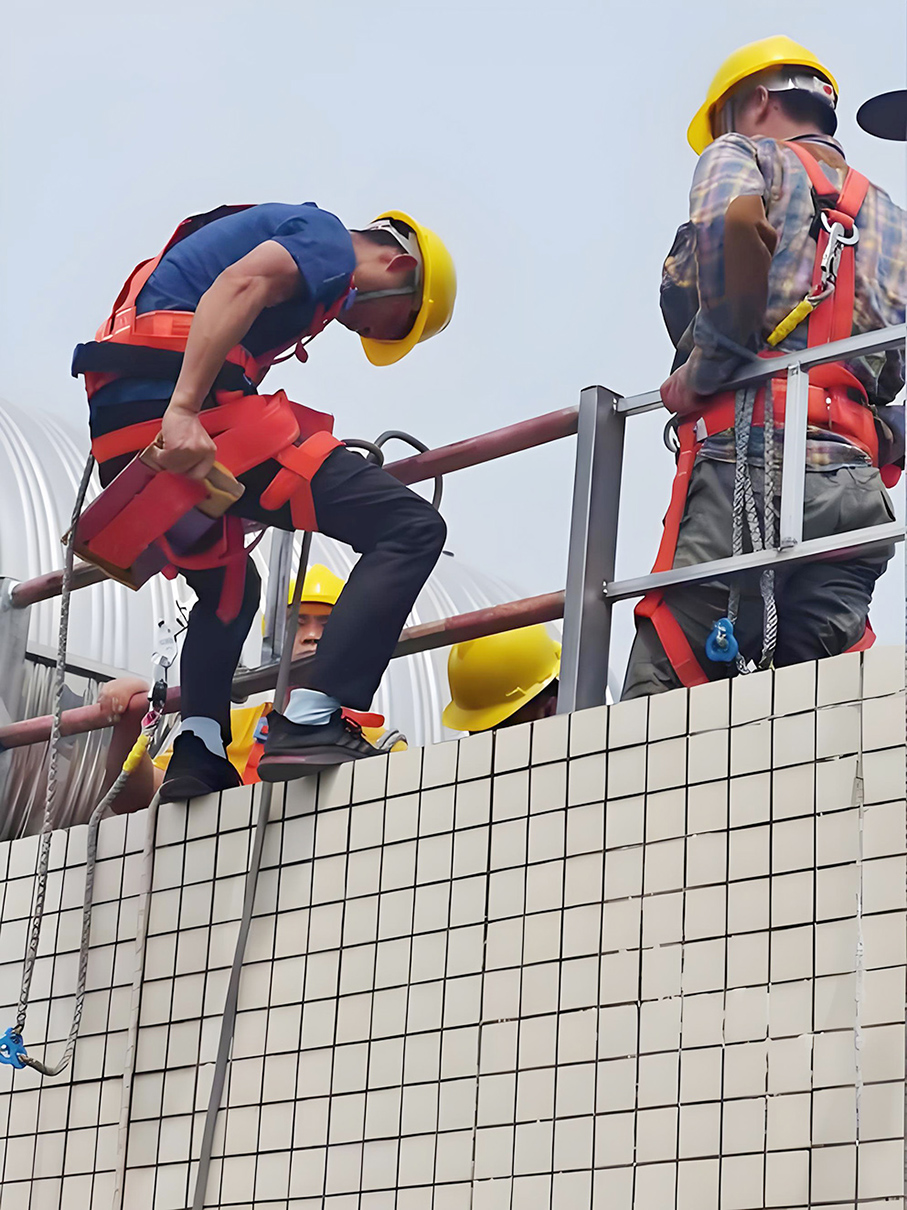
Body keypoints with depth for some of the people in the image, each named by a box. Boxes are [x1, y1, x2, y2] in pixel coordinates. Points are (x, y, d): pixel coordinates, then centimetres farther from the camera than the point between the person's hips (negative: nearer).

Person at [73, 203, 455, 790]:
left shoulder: (277, 227, 33)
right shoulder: (328, 239, 5)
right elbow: (240, 284, -16)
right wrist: (184, 410, -27)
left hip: (118, 429, 10)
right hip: (184, 412, -10)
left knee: (229, 590, 32)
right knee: (410, 528, -9)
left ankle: (199, 753, 14)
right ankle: (311, 721, -19)